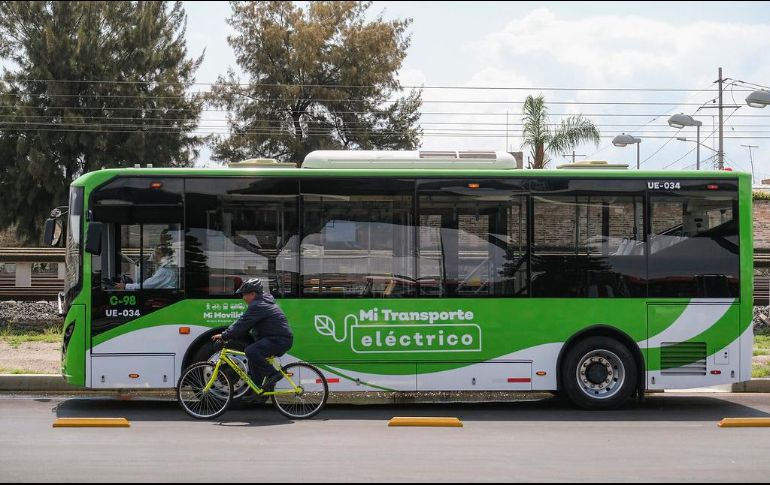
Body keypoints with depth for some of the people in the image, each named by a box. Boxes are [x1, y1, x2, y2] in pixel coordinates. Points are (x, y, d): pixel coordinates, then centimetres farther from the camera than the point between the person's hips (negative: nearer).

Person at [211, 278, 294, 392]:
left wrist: (224, 335, -11)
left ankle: (273, 374, -16)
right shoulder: (262, 303, 20)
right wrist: (228, 335, 12)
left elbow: (242, 324, -17)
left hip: (280, 340, -11)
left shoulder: (257, 306, -14)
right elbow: (244, 323, 21)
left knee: (251, 352, -26)